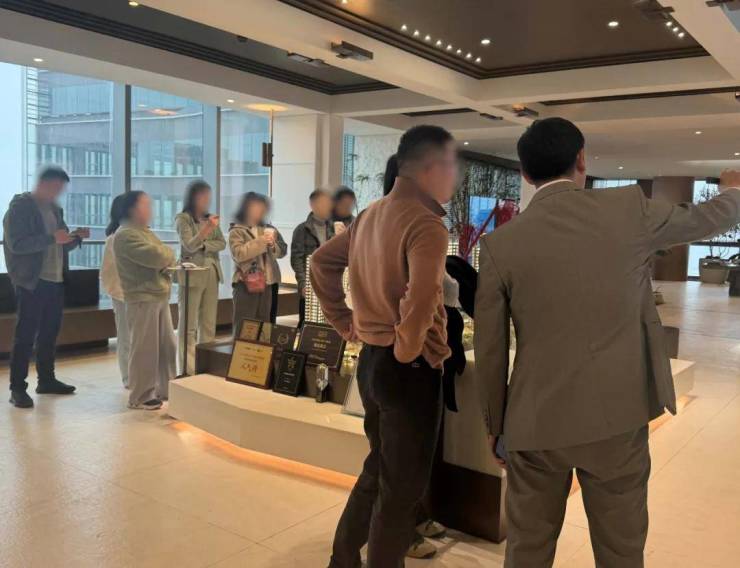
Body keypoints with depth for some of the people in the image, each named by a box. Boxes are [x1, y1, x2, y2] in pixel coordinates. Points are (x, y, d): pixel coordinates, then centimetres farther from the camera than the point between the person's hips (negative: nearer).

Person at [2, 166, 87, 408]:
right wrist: (53, 237, -25)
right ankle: (17, 388, 3)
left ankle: (46, 380, 24)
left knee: (49, 332, 13)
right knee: (25, 335, -3)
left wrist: (76, 237, -1)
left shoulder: (55, 209, 15)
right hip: (31, 281, -7)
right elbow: (16, 244, -18)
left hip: (56, 280, 7)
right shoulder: (19, 206, -7)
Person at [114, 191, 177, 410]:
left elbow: (167, 255, 17)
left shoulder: (146, 232, 19)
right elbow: (156, 257, -23)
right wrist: (166, 254, -1)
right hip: (142, 299, -9)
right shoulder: (125, 235, -13)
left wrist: (164, 257, -6)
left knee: (167, 346, 14)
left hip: (160, 297, 9)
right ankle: (140, 397, 8)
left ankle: (167, 389, 26)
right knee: (145, 350, -3)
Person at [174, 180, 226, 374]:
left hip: (212, 274, 6)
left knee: (209, 324, 9)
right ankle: (188, 369, -3)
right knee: (188, 325, -4)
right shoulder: (183, 218, -5)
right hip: (192, 274, -6)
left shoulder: (210, 218, 13)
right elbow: (189, 246, -16)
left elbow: (222, 244, 6)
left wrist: (204, 246, -11)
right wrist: (206, 229, -30)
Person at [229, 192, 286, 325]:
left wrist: (272, 244, -10)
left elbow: (282, 251, 11)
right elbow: (239, 254, -17)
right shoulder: (236, 231, -2)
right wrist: (260, 241, -19)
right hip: (246, 283, -6)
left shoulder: (266, 229, 16)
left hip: (266, 283, 6)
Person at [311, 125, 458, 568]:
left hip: (371, 359, 9)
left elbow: (322, 263, 15)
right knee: (403, 486, 9)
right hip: (409, 369, -9)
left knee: (378, 469, 25)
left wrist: (346, 323, 14)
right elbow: (420, 300, -34)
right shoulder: (427, 224, -19)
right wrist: (409, 350, -17)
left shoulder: (372, 214, 8)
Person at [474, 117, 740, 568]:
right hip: (618, 417, 0)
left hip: (537, 422, 0)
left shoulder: (500, 244, -6)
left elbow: (489, 350, -2)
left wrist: (497, 426, 12)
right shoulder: (630, 209, -5)